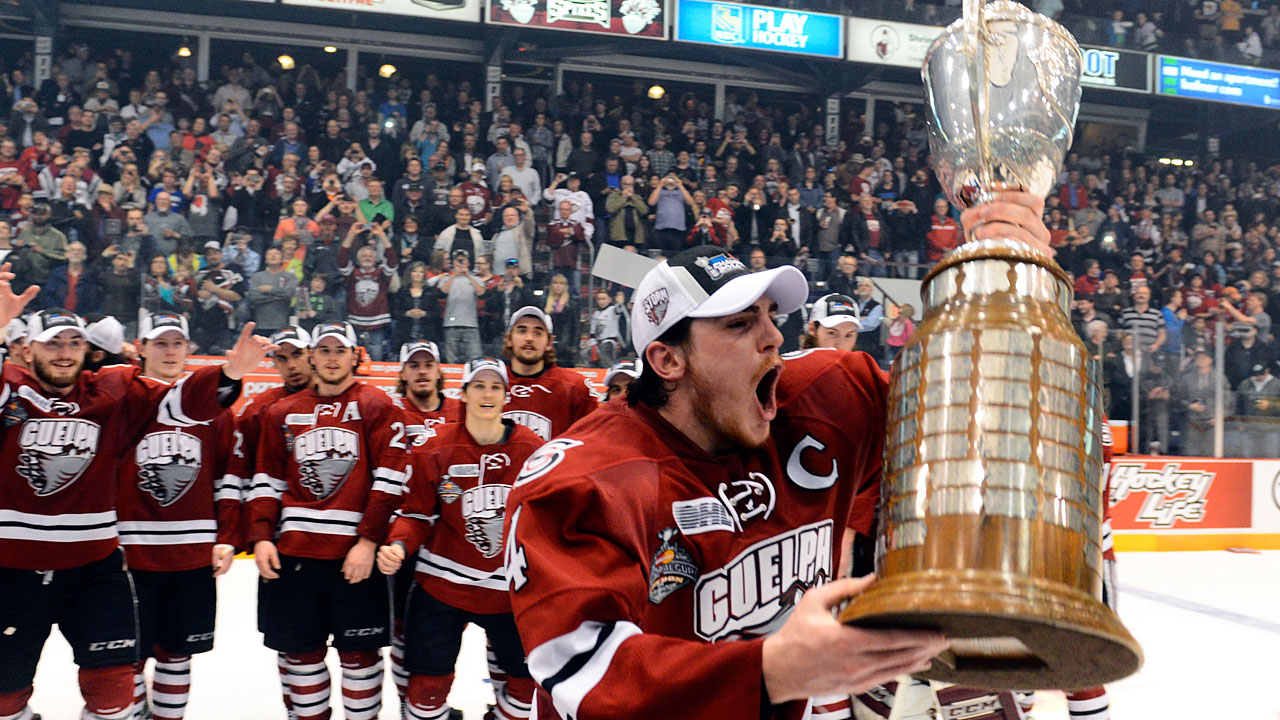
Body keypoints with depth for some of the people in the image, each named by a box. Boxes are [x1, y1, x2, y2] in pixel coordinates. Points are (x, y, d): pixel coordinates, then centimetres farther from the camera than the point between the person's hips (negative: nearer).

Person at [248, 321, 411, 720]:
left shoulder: (378, 407, 2)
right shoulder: (282, 413, 14)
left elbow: (390, 479, -6)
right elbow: (266, 481, 13)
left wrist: (369, 541, -12)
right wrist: (261, 537, 0)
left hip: (355, 554, -3)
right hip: (292, 552, 4)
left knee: (358, 652, 4)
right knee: (301, 650, 11)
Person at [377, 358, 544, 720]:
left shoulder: (533, 449, -4)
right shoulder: (436, 448, -7)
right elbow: (418, 513, -1)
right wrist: (398, 546, -19)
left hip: (510, 591, 2)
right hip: (442, 585, -2)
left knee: (529, 680, 12)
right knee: (428, 686, 2)